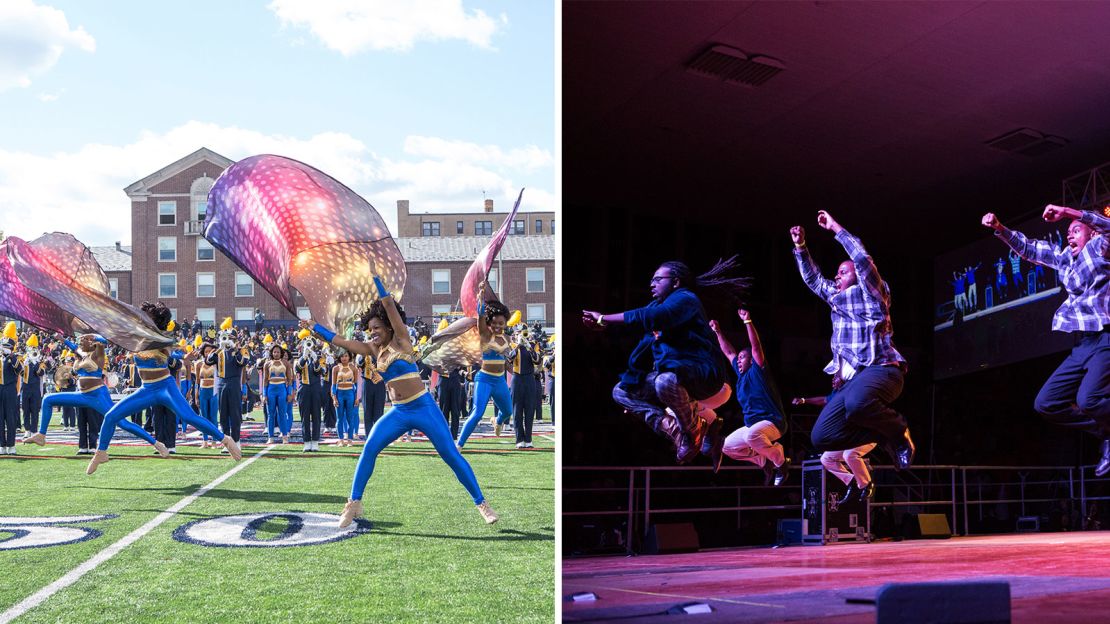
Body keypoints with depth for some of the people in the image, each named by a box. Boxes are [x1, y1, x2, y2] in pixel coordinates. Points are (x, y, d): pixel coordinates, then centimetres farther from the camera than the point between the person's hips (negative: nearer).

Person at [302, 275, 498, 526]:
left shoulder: (401, 340, -4)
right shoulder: (373, 349, 11)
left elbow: (389, 304, -12)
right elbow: (339, 341, 15)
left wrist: (374, 276, -14)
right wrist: (315, 327, 14)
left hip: (424, 408, -5)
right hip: (397, 413, 5)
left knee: (451, 455, -4)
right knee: (369, 450, -9)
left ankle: (482, 504, 4)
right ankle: (354, 503, 3)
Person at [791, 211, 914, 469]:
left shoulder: (872, 293, 3)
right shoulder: (836, 296, 25)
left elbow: (862, 258, -11)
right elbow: (813, 279, 34)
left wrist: (835, 227, -4)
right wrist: (800, 246, 23)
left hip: (881, 370, -8)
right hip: (853, 379, 8)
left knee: (857, 403, -44)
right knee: (820, 437, -5)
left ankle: (898, 429, -11)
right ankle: (886, 433, 6)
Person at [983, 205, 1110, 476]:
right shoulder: (1065, 258, 21)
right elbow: (1027, 248, 26)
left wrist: (1068, 212, -23)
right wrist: (999, 228, 13)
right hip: (1082, 346, 8)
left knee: (1087, 399, -30)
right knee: (1045, 404, 3)